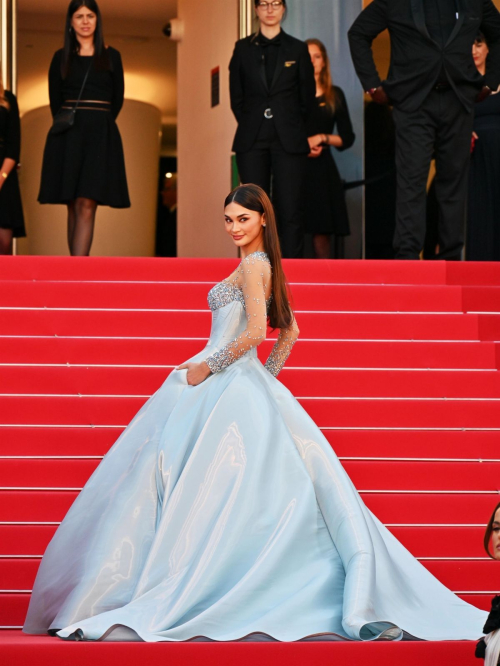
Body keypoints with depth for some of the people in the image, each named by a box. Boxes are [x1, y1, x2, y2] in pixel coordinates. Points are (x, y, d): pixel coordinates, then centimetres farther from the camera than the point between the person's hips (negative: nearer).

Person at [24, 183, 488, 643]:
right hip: (246, 388, 10)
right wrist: (265, 377, 21)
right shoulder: (265, 265, 17)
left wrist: (206, 366, -14)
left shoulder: (252, 264, -12)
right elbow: (290, 332, 22)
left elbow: (255, 332, -21)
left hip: (224, 388, -10)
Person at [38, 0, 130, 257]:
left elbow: (117, 100, 11)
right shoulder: (61, 58, 10)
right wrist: (66, 123, 7)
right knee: (74, 206, 0)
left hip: (100, 136, -1)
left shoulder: (111, 56, 10)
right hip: (68, 137, 1)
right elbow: (55, 101, 13)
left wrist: (99, 124, 7)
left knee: (86, 204, -13)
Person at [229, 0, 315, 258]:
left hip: (288, 140, -1)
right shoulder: (243, 48, 9)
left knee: (290, 210, -6)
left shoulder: (297, 49, 7)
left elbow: (307, 98, 9)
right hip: (252, 141, 1)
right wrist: (253, 126, 7)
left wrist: (287, 126, 10)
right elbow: (236, 97, 11)